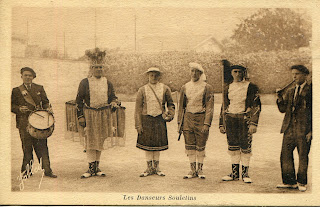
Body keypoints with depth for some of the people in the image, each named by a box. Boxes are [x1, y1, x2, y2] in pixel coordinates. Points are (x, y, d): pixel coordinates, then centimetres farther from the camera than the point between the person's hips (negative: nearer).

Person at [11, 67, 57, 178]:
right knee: (27, 147, 1)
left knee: (42, 146, -1)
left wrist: (48, 108, -6)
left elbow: (45, 102, 15)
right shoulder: (16, 91, 7)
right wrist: (19, 109, -12)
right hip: (24, 123, -1)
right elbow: (11, 105, 7)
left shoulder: (39, 88, 13)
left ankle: (47, 170, 3)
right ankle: (27, 170, 13)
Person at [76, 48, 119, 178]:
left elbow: (113, 97, 15)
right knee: (90, 142, -4)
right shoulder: (85, 83, -1)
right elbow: (79, 101, -1)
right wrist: (80, 117, -8)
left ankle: (97, 168, 16)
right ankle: (91, 168, 2)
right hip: (89, 116, -3)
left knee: (100, 142, 7)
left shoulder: (108, 83, 9)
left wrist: (114, 103, -9)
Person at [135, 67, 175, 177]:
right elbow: (138, 108, 1)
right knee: (147, 144, 3)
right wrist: (138, 124, -5)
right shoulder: (142, 90, 2)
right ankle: (149, 168, 15)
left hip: (160, 119, 1)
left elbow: (170, 104, 14)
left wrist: (170, 115, -4)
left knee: (158, 144, 5)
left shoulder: (165, 89, 4)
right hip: (146, 119, 0)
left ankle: (156, 167, 18)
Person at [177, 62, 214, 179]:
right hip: (188, 118, 3)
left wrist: (206, 124, -15)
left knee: (200, 147, 3)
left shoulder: (207, 88, -2)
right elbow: (181, 107, 13)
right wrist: (179, 123, 7)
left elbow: (209, 107, -7)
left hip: (201, 119, -3)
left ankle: (200, 169, 16)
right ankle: (193, 170, 14)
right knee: (190, 147, 4)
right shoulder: (185, 87, 9)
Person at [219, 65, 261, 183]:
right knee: (233, 147, 7)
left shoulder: (251, 87, -1)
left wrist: (253, 123, -13)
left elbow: (256, 106, -5)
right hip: (230, 120, 4)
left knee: (245, 148, 0)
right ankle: (234, 173, 17)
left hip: (245, 120, -4)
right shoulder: (228, 88, 12)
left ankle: (245, 173, 11)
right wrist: (222, 124, 13)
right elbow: (224, 107, 17)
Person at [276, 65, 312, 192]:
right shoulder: (289, 92, 16)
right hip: (289, 128, 5)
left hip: (304, 129, -5)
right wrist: (280, 99, -6)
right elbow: (283, 109, 14)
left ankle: (302, 182, 14)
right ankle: (289, 181, 15)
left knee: (303, 156, 1)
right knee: (285, 154, 4)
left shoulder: (310, 91, -2)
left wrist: (311, 131, -9)